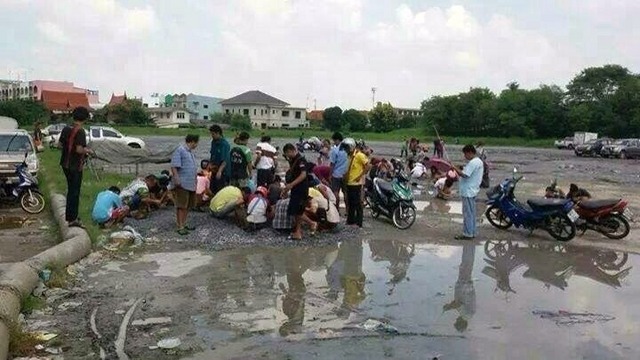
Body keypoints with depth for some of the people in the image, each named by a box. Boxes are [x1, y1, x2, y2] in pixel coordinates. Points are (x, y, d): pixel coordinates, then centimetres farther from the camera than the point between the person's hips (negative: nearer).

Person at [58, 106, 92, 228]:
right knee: (74, 192, 0)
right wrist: (87, 150, -7)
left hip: (65, 164, 8)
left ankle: (70, 216, 28)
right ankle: (72, 219, 5)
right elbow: (79, 149, -25)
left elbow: (59, 144, 9)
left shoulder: (66, 129, 4)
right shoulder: (80, 132, -19)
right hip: (75, 166, -8)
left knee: (71, 190, 19)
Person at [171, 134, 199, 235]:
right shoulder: (180, 150, -12)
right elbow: (174, 166, -18)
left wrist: (195, 179, 26)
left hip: (191, 184, 9)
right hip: (182, 184, -9)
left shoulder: (191, 152, 17)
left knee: (188, 205, 15)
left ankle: (184, 223, 26)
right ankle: (180, 226, -1)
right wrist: (176, 179, -23)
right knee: (181, 206, -5)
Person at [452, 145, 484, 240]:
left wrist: (455, 168, -15)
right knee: (471, 213, 15)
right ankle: (472, 232, 22)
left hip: (468, 192, -11)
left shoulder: (473, 162, -19)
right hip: (472, 191, 11)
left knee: (467, 213, -4)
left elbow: (464, 174, -25)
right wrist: (459, 170, 7)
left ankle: (467, 234, 2)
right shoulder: (478, 161, 14)